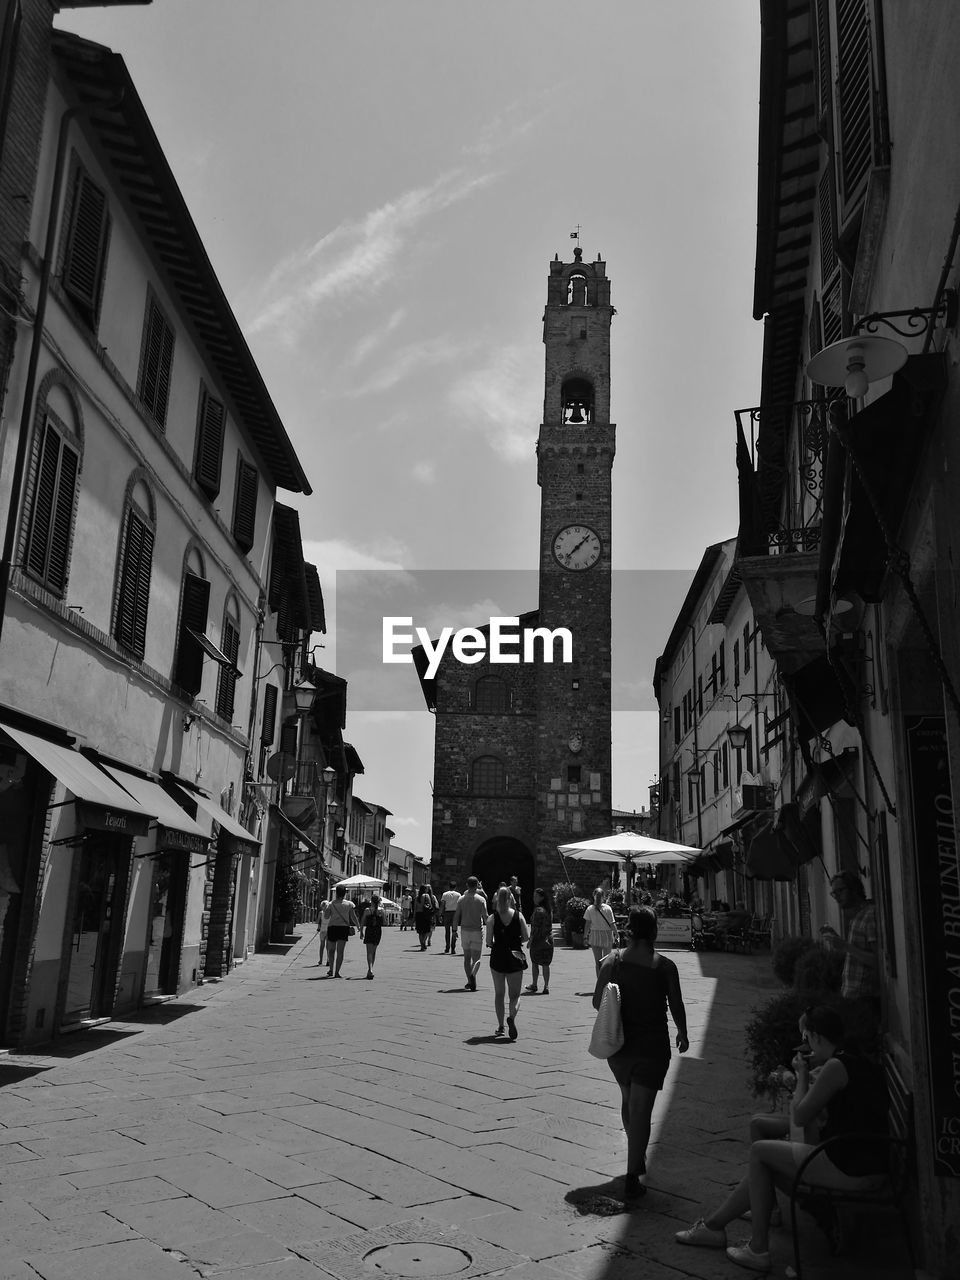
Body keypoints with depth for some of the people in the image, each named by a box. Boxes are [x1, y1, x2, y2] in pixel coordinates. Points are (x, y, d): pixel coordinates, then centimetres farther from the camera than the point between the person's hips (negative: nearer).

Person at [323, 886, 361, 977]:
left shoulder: (332, 904, 1)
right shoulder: (349, 904, 1)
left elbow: (326, 917, 4)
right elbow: (353, 917, 0)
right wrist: (358, 926, 11)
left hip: (332, 927, 1)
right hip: (344, 928, -1)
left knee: (331, 950, 16)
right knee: (340, 951, 0)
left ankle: (331, 969, 10)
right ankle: (337, 972, -5)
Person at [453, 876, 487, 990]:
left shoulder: (461, 899, 3)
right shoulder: (481, 899, -5)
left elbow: (456, 916, 1)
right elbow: (485, 916, -8)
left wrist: (454, 930, 8)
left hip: (465, 930, 2)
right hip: (477, 930, -2)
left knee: (467, 958, 12)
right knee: (476, 958, 0)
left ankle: (469, 982, 11)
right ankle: (472, 974, -26)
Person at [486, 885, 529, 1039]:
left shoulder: (492, 918, -7)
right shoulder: (518, 916, -4)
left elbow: (488, 941, -9)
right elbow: (526, 937, -4)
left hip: (497, 957, 0)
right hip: (515, 957, 0)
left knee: (499, 993, 16)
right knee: (515, 994, 6)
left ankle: (500, 1026, 16)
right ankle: (512, 1016, -21)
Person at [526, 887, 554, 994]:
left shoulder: (538, 910, -15)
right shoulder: (549, 909, 7)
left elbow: (535, 927, -18)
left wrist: (531, 939, -14)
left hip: (538, 940, -6)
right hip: (548, 939, 6)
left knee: (534, 963, 8)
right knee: (546, 964, 9)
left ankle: (534, 985, 14)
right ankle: (546, 987, 9)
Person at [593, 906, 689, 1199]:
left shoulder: (612, 961, -7)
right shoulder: (664, 966, -12)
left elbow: (597, 1002, -2)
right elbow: (676, 1006, -5)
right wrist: (683, 1034, 14)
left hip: (619, 1043, 3)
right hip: (652, 1046, -3)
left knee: (628, 1101, 23)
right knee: (641, 1109, 2)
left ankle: (637, 1158, 40)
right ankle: (632, 1178, 1)